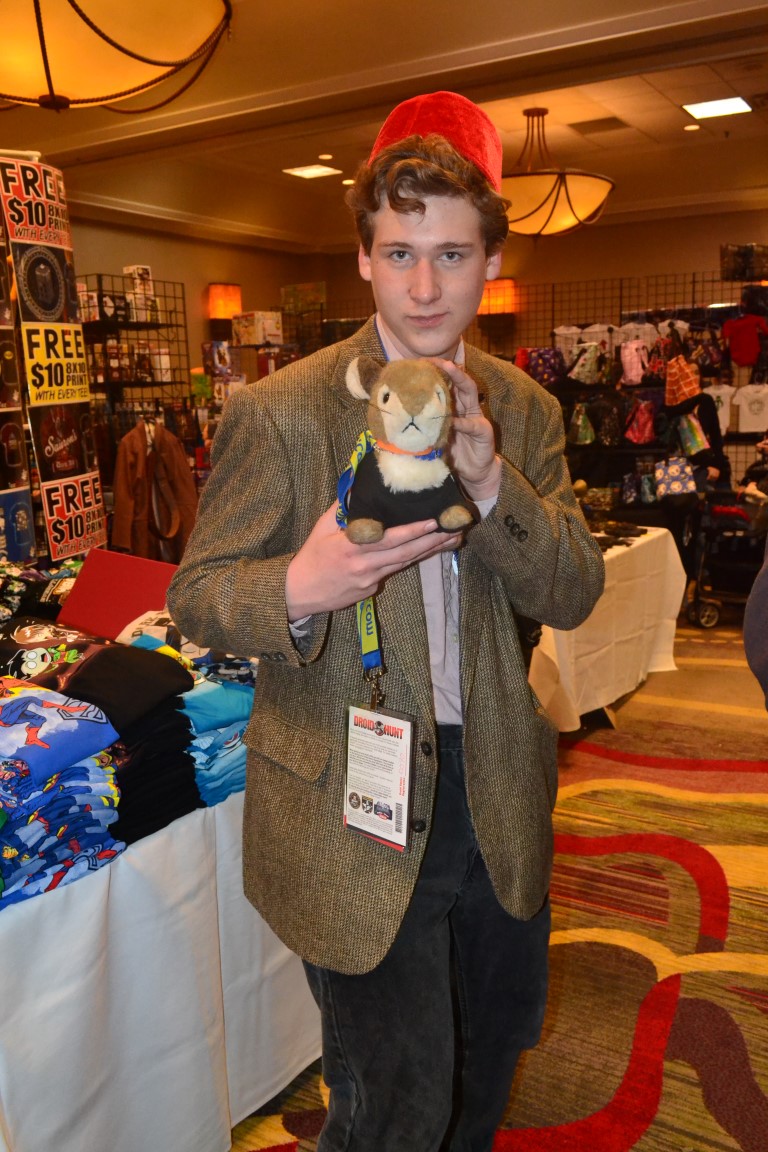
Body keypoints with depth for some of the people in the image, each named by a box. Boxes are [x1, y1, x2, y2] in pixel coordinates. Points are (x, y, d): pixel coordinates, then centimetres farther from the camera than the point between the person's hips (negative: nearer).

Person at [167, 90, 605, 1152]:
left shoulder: (524, 410, 1)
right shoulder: (279, 410, -13)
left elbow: (573, 596, -5)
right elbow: (194, 592, -9)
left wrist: (491, 478, -23)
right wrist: (295, 591, -32)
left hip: (496, 791, 6)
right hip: (356, 813, -5)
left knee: (500, 1032, 28)